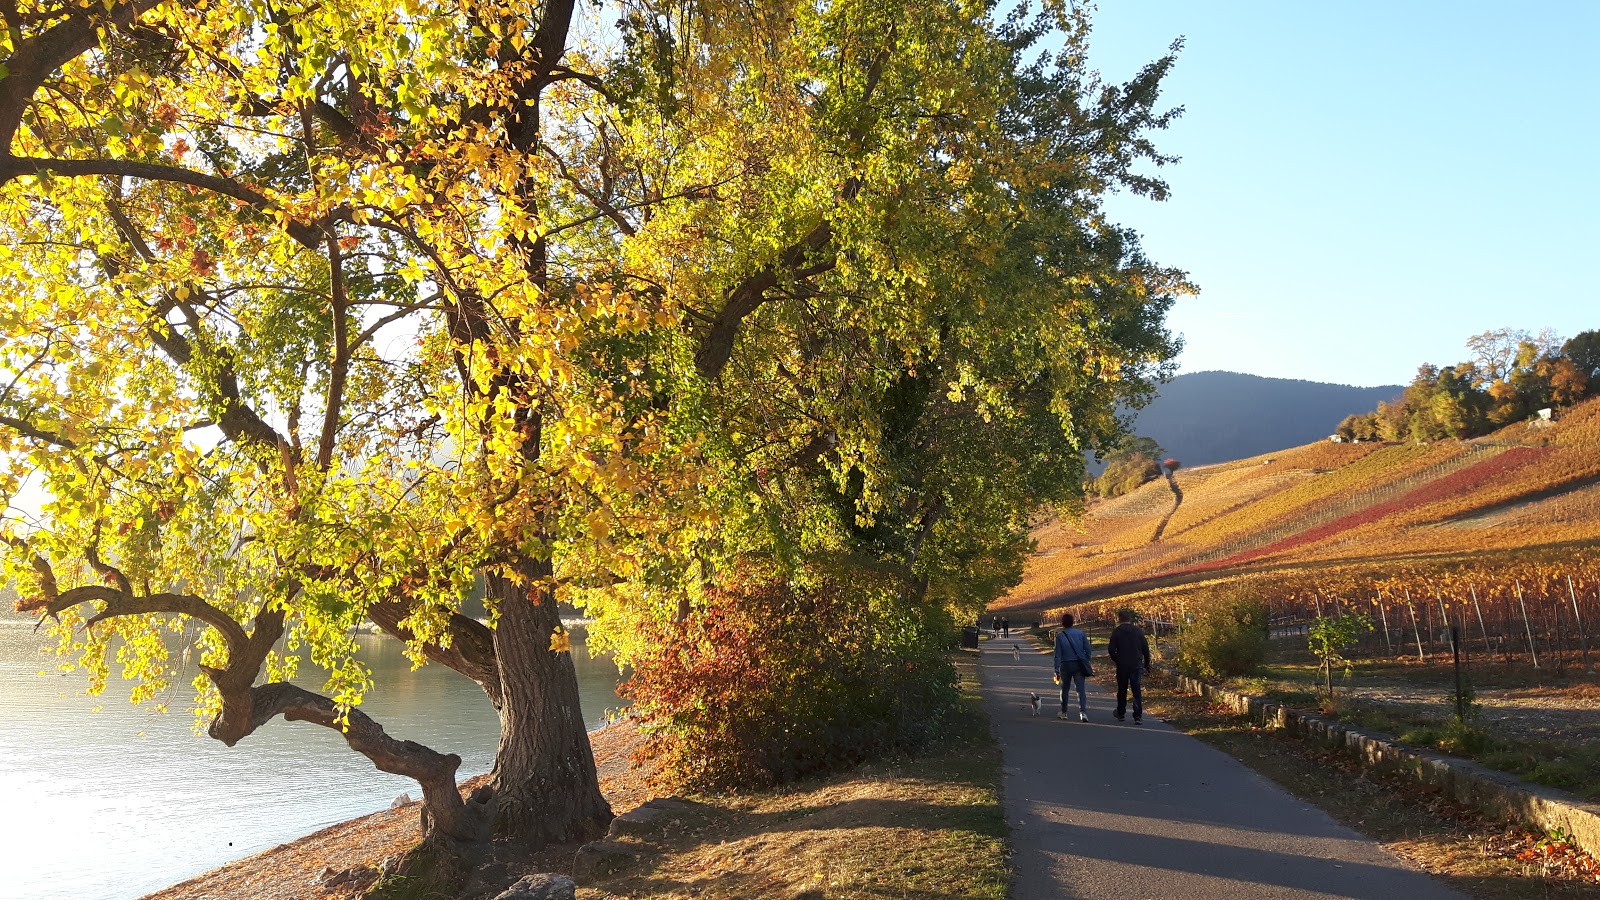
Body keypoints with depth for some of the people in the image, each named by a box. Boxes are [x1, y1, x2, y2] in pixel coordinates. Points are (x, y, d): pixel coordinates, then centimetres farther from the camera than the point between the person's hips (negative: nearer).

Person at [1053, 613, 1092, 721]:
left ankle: (1064, 712, 26)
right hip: (1079, 665, 1)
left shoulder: (1059, 636, -5)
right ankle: (1083, 712, -20)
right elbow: (1087, 650, 3)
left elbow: (1058, 655, -7)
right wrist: (1086, 663, 13)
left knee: (1065, 689, 16)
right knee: (1080, 689, -2)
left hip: (1066, 665, -1)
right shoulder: (1081, 634, 1)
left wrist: (1057, 670, -5)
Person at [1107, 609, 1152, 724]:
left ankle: (1121, 714, 22)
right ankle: (1138, 716, -9)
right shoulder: (1138, 630, 3)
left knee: (1122, 690, 13)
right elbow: (1145, 649, 2)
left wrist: (1116, 660, 6)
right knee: (1137, 691, 0)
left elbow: (1111, 649, -10)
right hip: (1137, 666, 1)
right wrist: (1147, 665, 8)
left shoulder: (1116, 631, -4)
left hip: (1122, 666, -1)